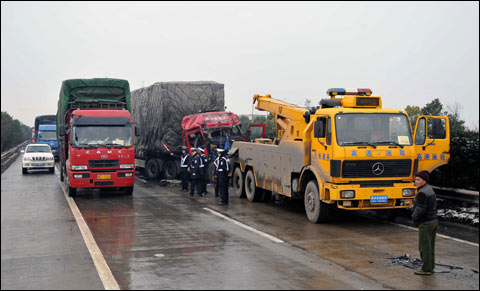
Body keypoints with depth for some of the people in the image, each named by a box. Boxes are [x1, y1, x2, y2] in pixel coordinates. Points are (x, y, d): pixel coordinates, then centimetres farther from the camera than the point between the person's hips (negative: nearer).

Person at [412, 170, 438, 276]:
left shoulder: (422, 193, -20)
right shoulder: (430, 190, 11)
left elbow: (420, 209, -23)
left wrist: (414, 217, -3)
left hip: (425, 224, -9)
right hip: (433, 221, 9)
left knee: (424, 247, 0)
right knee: (430, 246, 16)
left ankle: (426, 269, 6)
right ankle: (430, 266, 24)